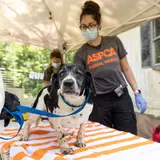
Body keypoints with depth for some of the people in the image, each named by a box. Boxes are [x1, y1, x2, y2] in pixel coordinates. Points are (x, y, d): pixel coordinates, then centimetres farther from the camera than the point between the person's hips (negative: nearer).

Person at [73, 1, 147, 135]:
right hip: (98, 102, -1)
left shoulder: (114, 42, 3)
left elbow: (126, 69, 8)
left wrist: (137, 93, 4)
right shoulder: (81, 54, -1)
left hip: (122, 98, 1)